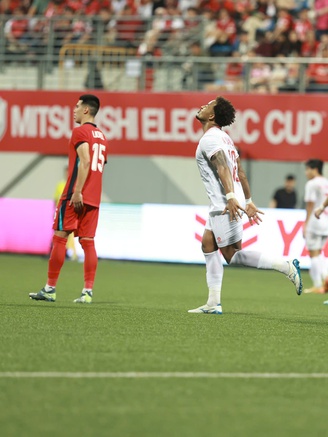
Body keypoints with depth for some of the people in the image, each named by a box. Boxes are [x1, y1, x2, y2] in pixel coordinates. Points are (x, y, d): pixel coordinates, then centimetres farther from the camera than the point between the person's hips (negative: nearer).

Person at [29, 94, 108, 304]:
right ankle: (88, 292, -4)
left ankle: (50, 289, 1)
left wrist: (77, 192, -23)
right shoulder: (102, 136, 18)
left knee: (59, 237, -1)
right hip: (94, 198, 7)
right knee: (88, 242, 3)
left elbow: (85, 162, -19)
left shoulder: (80, 132, -7)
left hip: (76, 195, -7)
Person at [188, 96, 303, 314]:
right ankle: (214, 303, 10)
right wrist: (248, 202, 23)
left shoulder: (210, 138, -11)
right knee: (208, 245, 11)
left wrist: (230, 197, -36)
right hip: (221, 206, 10)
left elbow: (223, 167, -25)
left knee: (232, 254, -6)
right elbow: (240, 172, 21)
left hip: (224, 205, -10)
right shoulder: (224, 137, 19)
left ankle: (286, 266, -9)